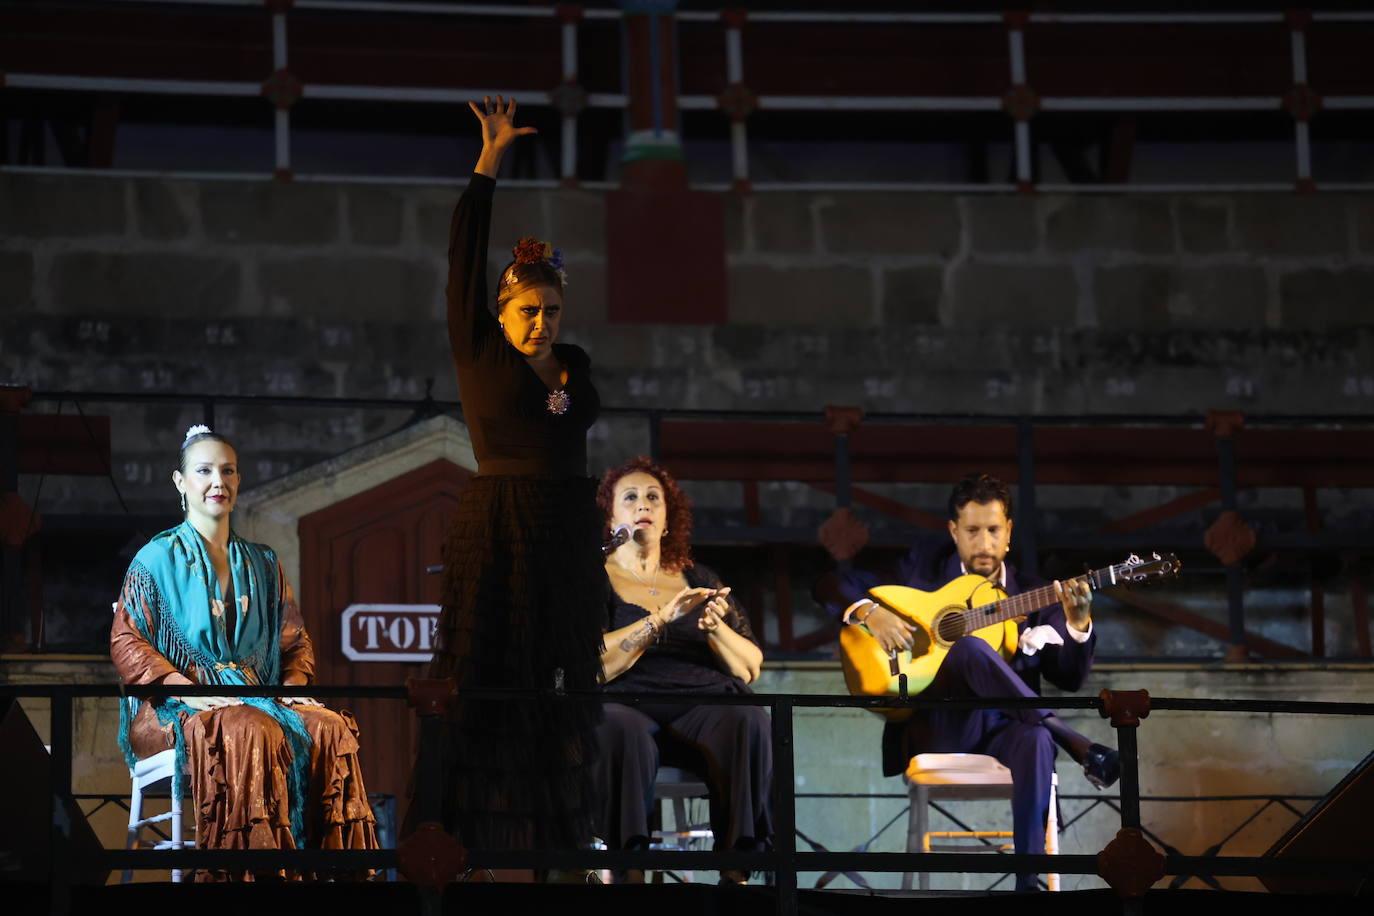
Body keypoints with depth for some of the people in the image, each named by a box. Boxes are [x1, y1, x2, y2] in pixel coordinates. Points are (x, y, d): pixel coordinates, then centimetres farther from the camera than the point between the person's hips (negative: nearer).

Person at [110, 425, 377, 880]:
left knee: (331, 728, -28)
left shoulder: (262, 564, 19)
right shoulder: (159, 557, 5)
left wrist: (293, 684, -1)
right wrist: (189, 691, -16)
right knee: (250, 733, -38)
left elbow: (295, 640, 22)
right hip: (176, 707, -4)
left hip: (255, 699, 4)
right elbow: (125, 641, -2)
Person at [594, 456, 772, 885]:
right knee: (620, 729, -39)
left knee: (748, 719, -32)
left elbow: (751, 668, 14)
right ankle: (629, 869, -41)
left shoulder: (698, 579, 23)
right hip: (628, 704, -3)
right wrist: (660, 619, -14)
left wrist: (715, 628, -7)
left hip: (705, 704, 3)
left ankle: (738, 870, -36)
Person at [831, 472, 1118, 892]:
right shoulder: (920, 568, 11)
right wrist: (869, 611, -9)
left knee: (1036, 740, -37)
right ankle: (1077, 744, -33)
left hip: (1003, 727, 1)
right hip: (936, 727, -1)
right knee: (970, 646, -32)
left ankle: (1028, 881, -41)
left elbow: (1069, 678, 5)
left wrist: (1078, 625, -14)